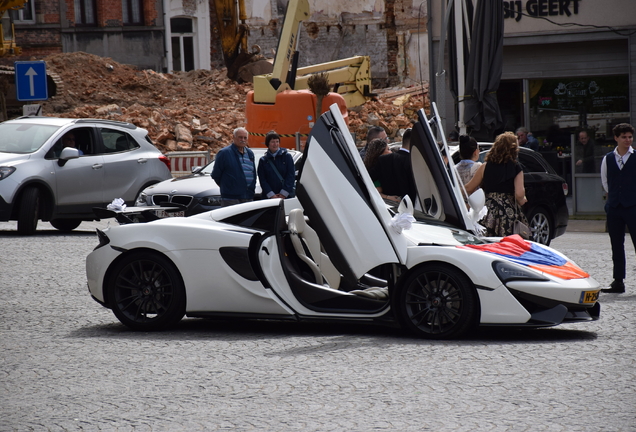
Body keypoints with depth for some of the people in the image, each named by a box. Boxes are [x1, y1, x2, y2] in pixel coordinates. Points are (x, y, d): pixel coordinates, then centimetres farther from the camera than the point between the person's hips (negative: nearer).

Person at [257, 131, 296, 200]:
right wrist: (271, 195, -10)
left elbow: (291, 176, 1)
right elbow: (262, 180, 3)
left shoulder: (287, 156, 6)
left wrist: (284, 193, -8)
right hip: (269, 197, 1)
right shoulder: (263, 161, 9)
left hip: (287, 196, -1)